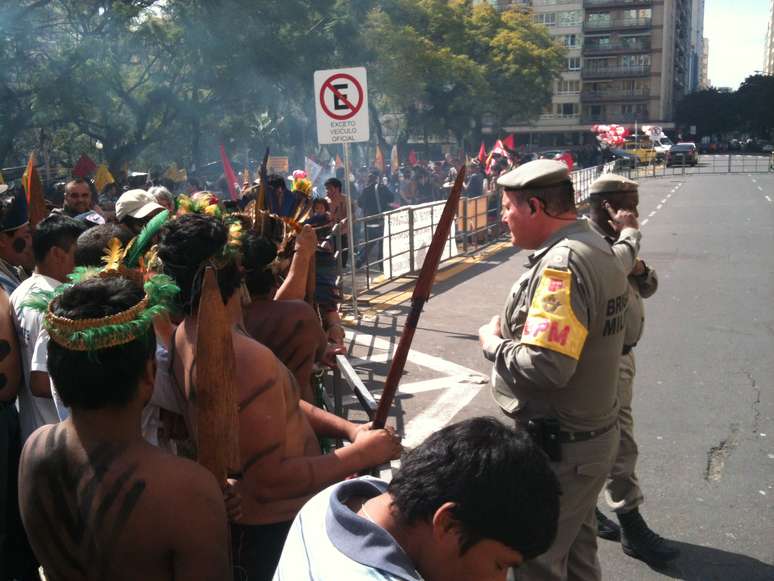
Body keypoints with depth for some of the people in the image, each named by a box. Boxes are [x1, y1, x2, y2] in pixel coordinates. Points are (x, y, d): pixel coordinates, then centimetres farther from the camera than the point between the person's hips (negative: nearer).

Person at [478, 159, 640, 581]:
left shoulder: (561, 264, -25)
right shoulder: (598, 250, 7)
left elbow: (545, 366, -34)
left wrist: (492, 342, -17)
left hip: (557, 446, -10)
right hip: (594, 431, 10)